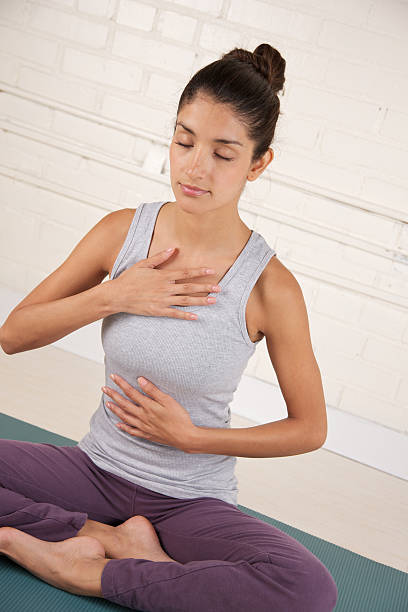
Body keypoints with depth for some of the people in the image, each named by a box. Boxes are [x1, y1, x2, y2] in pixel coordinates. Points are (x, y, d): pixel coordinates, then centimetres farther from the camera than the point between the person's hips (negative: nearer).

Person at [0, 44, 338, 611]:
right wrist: (112, 296, -16)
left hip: (192, 500, -2)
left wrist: (190, 436, -14)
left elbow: (309, 428, -5)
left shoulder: (270, 287, -16)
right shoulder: (122, 232, -6)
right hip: (97, 467, 3)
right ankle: (116, 540, -9)